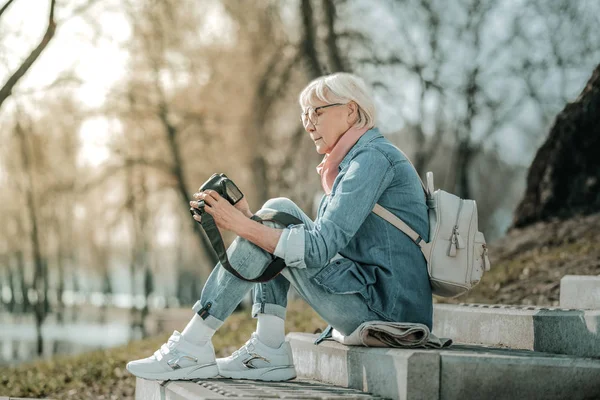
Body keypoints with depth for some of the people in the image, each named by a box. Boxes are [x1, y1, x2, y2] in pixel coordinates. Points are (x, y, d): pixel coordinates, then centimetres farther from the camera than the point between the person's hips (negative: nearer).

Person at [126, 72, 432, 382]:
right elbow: (321, 240, 13)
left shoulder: (373, 157, -12)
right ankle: (269, 351, -1)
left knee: (278, 212, -13)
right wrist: (247, 220, 1)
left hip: (389, 308, -9)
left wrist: (243, 226, -20)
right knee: (271, 231, 8)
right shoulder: (354, 160, 20)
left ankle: (193, 345, -11)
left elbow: (319, 249, -22)